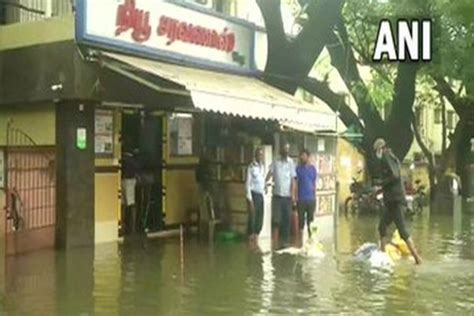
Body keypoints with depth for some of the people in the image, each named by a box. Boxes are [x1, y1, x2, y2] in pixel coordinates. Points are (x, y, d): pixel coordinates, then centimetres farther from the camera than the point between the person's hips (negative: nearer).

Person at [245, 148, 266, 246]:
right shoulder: (251, 167, -10)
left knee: (260, 219, 9)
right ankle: (251, 240, 1)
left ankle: (256, 239, 19)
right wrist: (250, 199, -15)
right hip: (253, 194, -7)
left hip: (261, 195, 7)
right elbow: (248, 184, -11)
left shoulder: (263, 167, 12)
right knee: (252, 218, -6)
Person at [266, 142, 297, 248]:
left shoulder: (291, 162, 3)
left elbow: (293, 179, 0)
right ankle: (274, 240, 4)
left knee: (286, 219, 6)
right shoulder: (275, 162, 5)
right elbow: (270, 173, -4)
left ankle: (285, 241, 14)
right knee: (276, 218, -2)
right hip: (277, 195, 0)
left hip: (287, 195, 0)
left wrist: (293, 194, -8)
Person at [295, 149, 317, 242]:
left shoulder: (313, 169, 8)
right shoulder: (298, 169, -1)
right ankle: (300, 239, 8)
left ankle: (310, 237, 16)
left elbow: (314, 183, 13)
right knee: (301, 219, 1)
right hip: (301, 199, -2)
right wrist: (295, 197, -10)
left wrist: (315, 196, 9)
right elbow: (296, 183, -3)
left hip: (311, 198, 2)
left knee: (310, 219, 6)